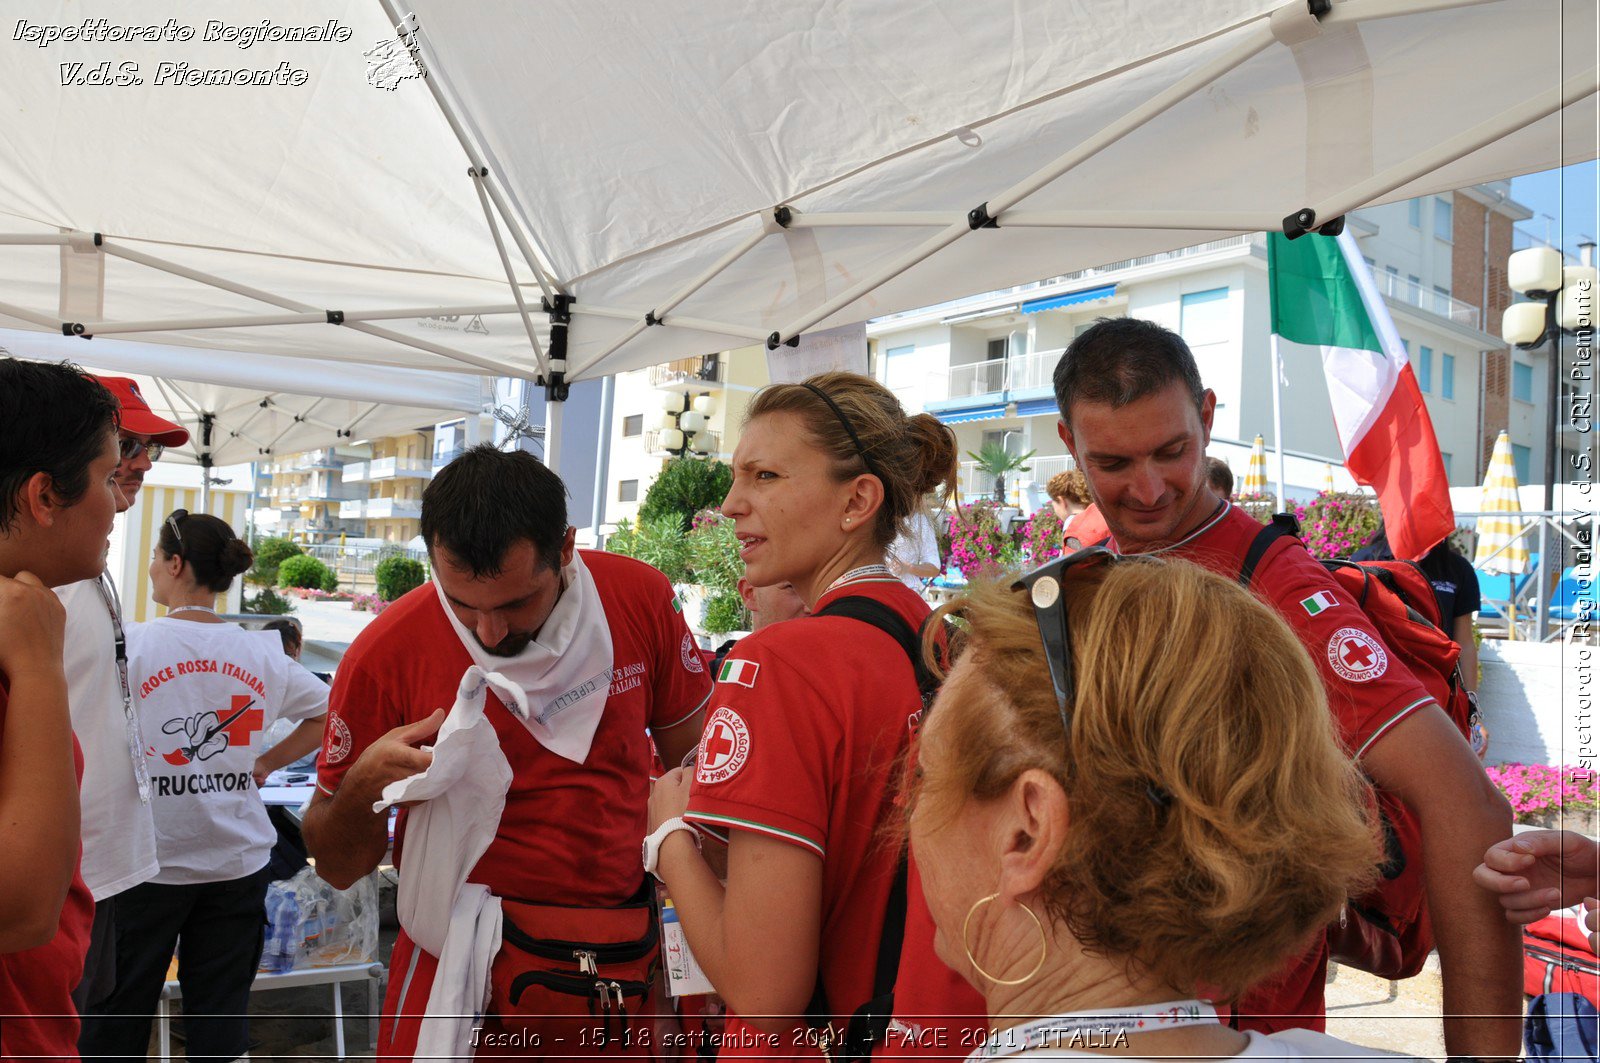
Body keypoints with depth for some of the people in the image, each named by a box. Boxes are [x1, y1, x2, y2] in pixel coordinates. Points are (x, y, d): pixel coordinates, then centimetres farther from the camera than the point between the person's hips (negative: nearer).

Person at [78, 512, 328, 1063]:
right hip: (237, 861, 3)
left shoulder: (129, 644, -12)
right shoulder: (264, 653, -1)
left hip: (146, 863, -3)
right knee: (220, 1018, 13)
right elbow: (329, 712, 9)